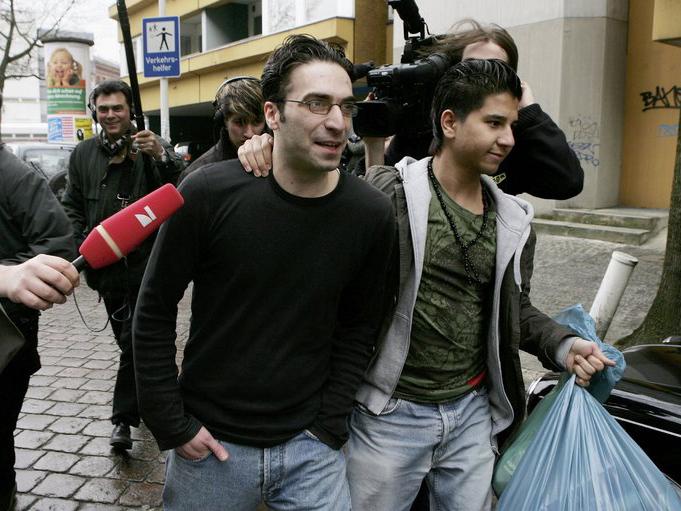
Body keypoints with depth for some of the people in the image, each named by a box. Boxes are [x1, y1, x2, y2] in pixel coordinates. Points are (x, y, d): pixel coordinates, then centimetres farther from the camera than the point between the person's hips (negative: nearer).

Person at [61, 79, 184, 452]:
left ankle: (124, 418, 4)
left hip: (145, 262, -4)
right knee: (127, 340, 15)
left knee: (134, 341, -6)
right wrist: (82, 239, 1)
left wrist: (162, 156, -33)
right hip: (105, 265, 5)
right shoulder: (83, 154, 10)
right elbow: (71, 205, 16)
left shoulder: (152, 147, -3)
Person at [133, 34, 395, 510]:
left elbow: (359, 327, 0)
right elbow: (155, 312, -7)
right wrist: (171, 426, -7)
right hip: (209, 440, 0)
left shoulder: (372, 213, -9)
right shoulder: (209, 193, -15)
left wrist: (328, 426, -3)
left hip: (310, 444, 1)